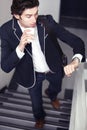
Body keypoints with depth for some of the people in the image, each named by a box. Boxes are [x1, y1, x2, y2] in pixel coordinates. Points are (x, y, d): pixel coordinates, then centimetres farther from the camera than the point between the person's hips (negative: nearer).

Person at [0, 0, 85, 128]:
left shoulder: (47, 22, -27)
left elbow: (76, 40, -24)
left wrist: (76, 60, -46)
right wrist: (20, 47, -46)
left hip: (54, 69, 2)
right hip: (32, 74, -1)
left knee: (56, 89, 33)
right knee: (36, 102, 24)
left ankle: (51, 94, 72)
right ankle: (39, 117, 61)